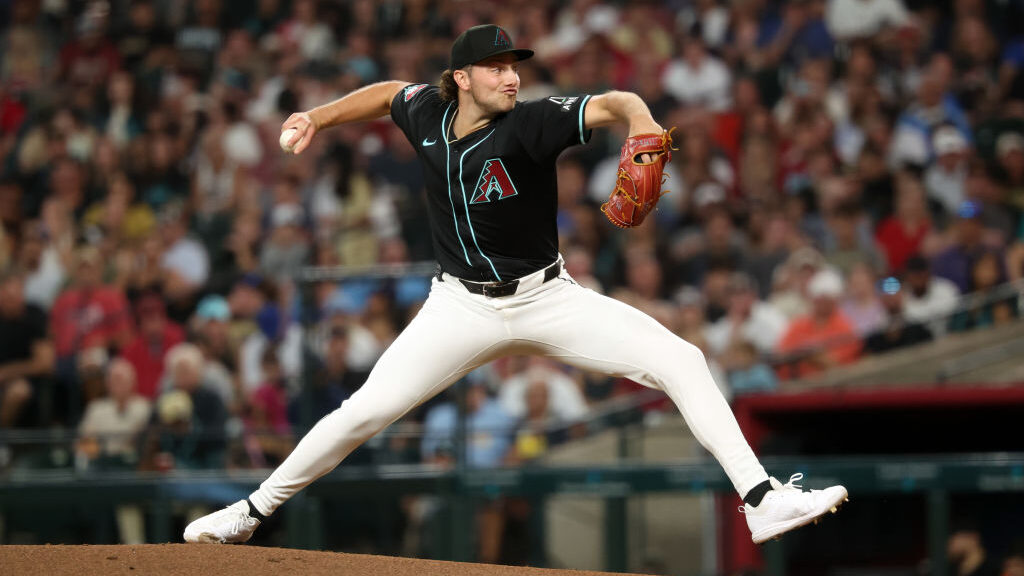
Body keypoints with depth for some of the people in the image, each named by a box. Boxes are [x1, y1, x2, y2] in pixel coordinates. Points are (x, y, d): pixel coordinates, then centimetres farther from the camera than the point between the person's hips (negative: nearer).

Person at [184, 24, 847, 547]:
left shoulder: (530, 122, -18)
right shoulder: (427, 113, -5)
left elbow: (615, 104, -32)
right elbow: (389, 92, 19)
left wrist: (644, 130, -53)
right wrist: (319, 118, 15)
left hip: (547, 300, -2)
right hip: (462, 308, 2)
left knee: (681, 360, -17)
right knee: (366, 411, -9)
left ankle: (761, 499, -15)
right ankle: (253, 510, 8)